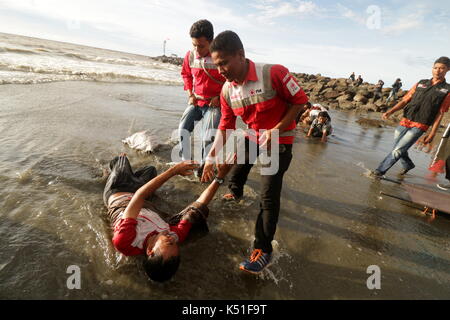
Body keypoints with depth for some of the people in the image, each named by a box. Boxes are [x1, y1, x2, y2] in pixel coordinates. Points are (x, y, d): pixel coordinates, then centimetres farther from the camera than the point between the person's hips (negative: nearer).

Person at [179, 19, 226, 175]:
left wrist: (219, 97, -11)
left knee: (209, 136, -16)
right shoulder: (190, 56, -4)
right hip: (196, 101, 5)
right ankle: (186, 162, 7)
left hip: (214, 103, -5)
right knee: (183, 127, -7)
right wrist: (190, 94, 5)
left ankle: (204, 166, 3)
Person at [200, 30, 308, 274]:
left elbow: (300, 100, -16)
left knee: (269, 196, -11)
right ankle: (235, 193, 61)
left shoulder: (274, 74, -27)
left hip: (279, 141, -5)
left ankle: (263, 250, 1)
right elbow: (225, 127, -2)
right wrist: (211, 157, -7)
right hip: (251, 137, 6)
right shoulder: (227, 90, -9)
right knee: (236, 169, 24)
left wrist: (276, 130, -24)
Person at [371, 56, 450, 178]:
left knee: (398, 150, -12)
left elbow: (440, 114, -1)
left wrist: (432, 133, -4)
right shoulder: (420, 84, 10)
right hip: (405, 122, 4)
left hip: (419, 126, -4)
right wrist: (390, 112, -9)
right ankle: (408, 165, 43)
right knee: (397, 148, 16)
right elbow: (405, 100, 6)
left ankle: (380, 170, -1)